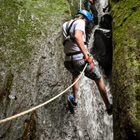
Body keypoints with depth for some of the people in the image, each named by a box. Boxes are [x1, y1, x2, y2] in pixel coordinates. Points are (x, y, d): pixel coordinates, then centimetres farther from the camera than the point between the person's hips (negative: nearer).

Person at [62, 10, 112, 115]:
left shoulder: (65, 25, 19)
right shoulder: (80, 22, -3)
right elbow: (77, 36, -25)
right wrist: (85, 53, -25)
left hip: (69, 61, 6)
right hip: (81, 59, -6)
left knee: (75, 75, 39)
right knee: (99, 80, 16)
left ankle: (74, 100, 46)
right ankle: (109, 107, 30)